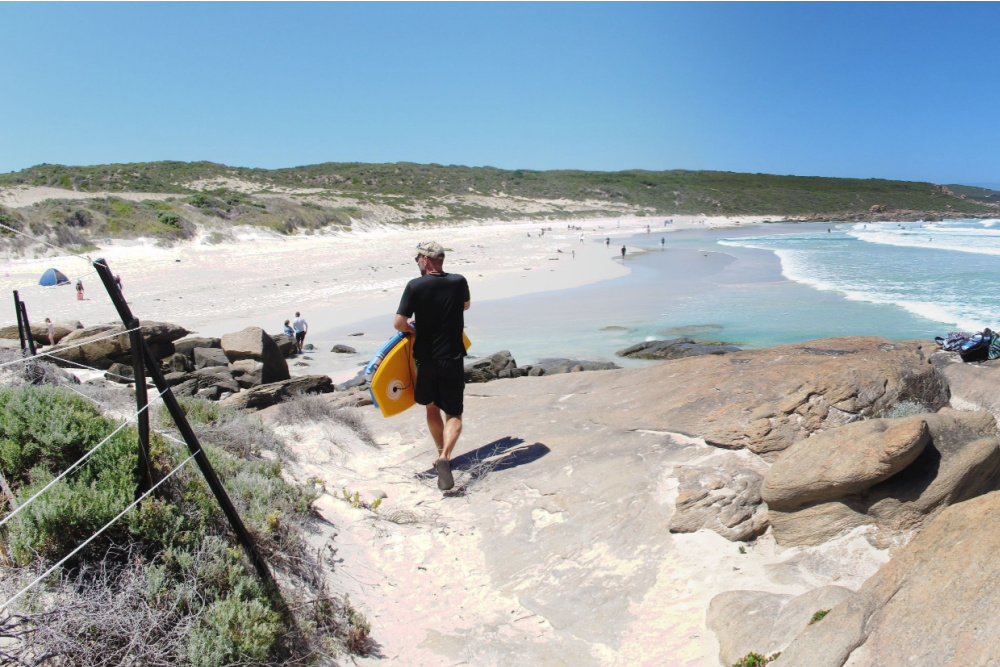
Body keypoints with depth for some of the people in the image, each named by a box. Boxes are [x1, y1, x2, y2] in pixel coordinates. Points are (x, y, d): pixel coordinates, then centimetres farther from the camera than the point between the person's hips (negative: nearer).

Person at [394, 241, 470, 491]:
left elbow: (399, 323, -13)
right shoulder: (459, 282, -2)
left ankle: (442, 454, 32)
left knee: (432, 407, 22)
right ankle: (445, 457, -18)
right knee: (453, 414, 5)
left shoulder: (415, 286, -11)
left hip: (426, 358, 0)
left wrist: (413, 330, 8)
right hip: (453, 358, 0)